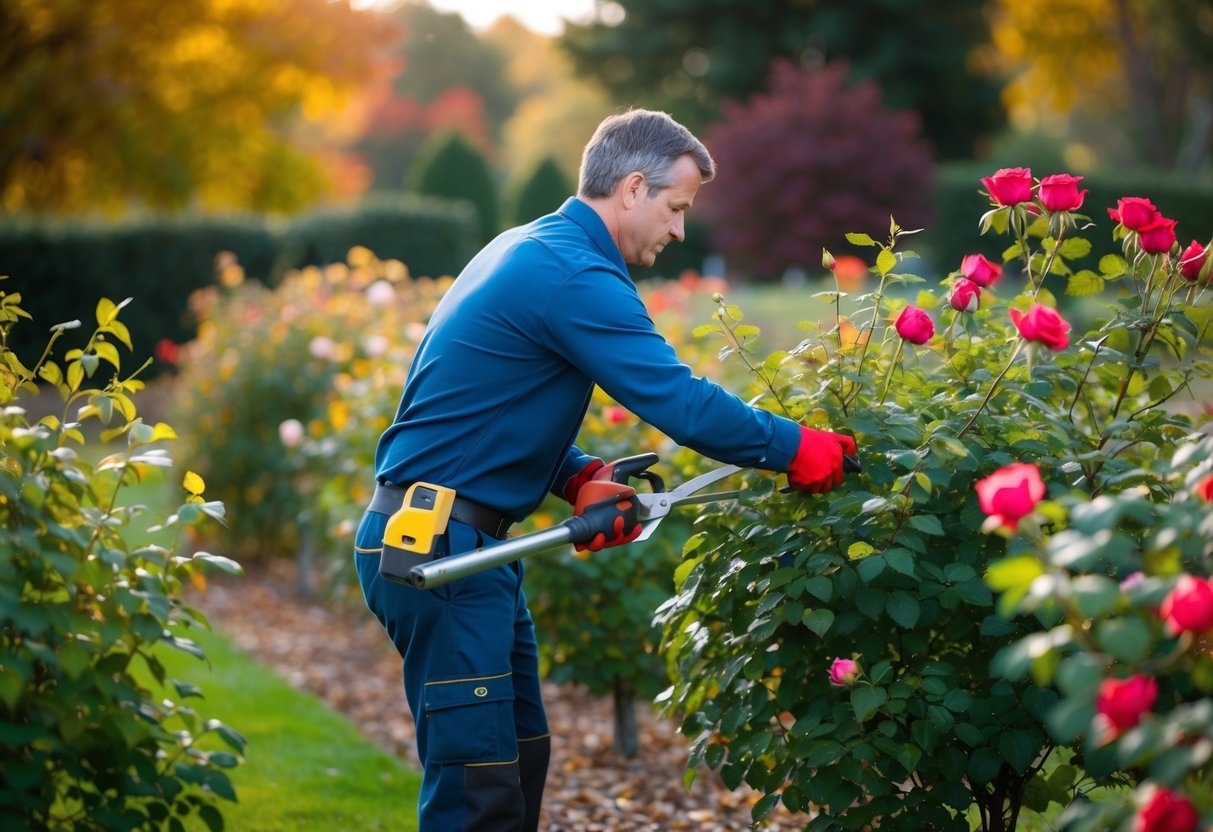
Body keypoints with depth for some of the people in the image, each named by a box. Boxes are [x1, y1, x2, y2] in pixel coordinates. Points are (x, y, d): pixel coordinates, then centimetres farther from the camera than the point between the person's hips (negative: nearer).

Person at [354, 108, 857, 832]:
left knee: (521, 753, 15)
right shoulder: (574, 276, -17)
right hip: (440, 551, -11)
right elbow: (682, 403, -22)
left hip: (465, 545, 11)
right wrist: (796, 449, -10)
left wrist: (579, 477, 5)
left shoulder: (533, 252, 16)